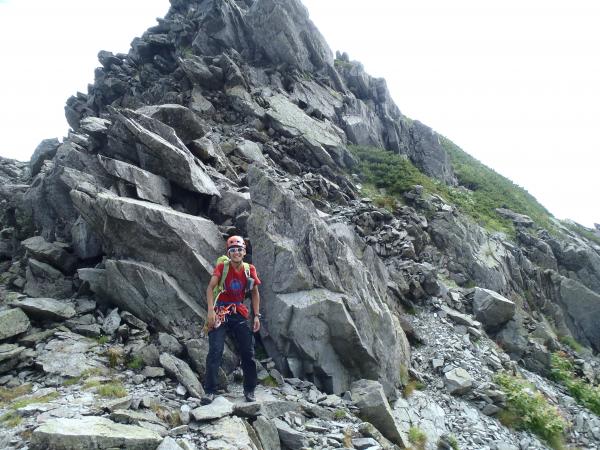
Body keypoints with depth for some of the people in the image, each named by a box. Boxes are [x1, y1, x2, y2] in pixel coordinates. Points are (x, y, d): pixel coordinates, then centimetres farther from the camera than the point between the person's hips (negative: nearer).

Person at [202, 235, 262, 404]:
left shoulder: (250, 269, -1)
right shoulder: (222, 267, -10)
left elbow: (255, 293, 7)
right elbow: (210, 287, -18)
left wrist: (256, 316, 2)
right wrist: (211, 311, -30)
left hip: (239, 314, 3)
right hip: (220, 313, -3)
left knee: (248, 352, 4)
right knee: (215, 351, -11)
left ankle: (250, 390, 18)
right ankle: (210, 391, 0)